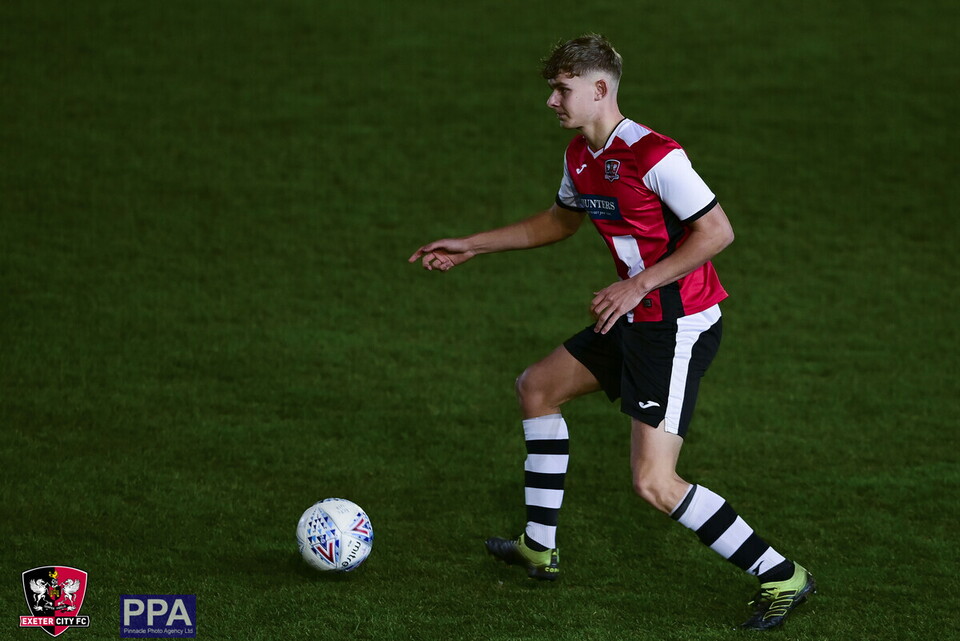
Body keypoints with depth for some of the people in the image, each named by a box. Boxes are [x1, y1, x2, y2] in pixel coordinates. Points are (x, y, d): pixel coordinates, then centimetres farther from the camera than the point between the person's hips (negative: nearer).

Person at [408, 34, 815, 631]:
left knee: (654, 483, -16)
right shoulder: (581, 156, 8)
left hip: (680, 324, -10)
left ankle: (781, 577, -7)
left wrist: (639, 285, -23)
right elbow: (560, 221, 28)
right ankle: (540, 547, 33)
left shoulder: (653, 156, -22)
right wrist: (472, 246, 28)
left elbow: (717, 231, -22)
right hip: (638, 317, 10)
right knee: (538, 386, 22)